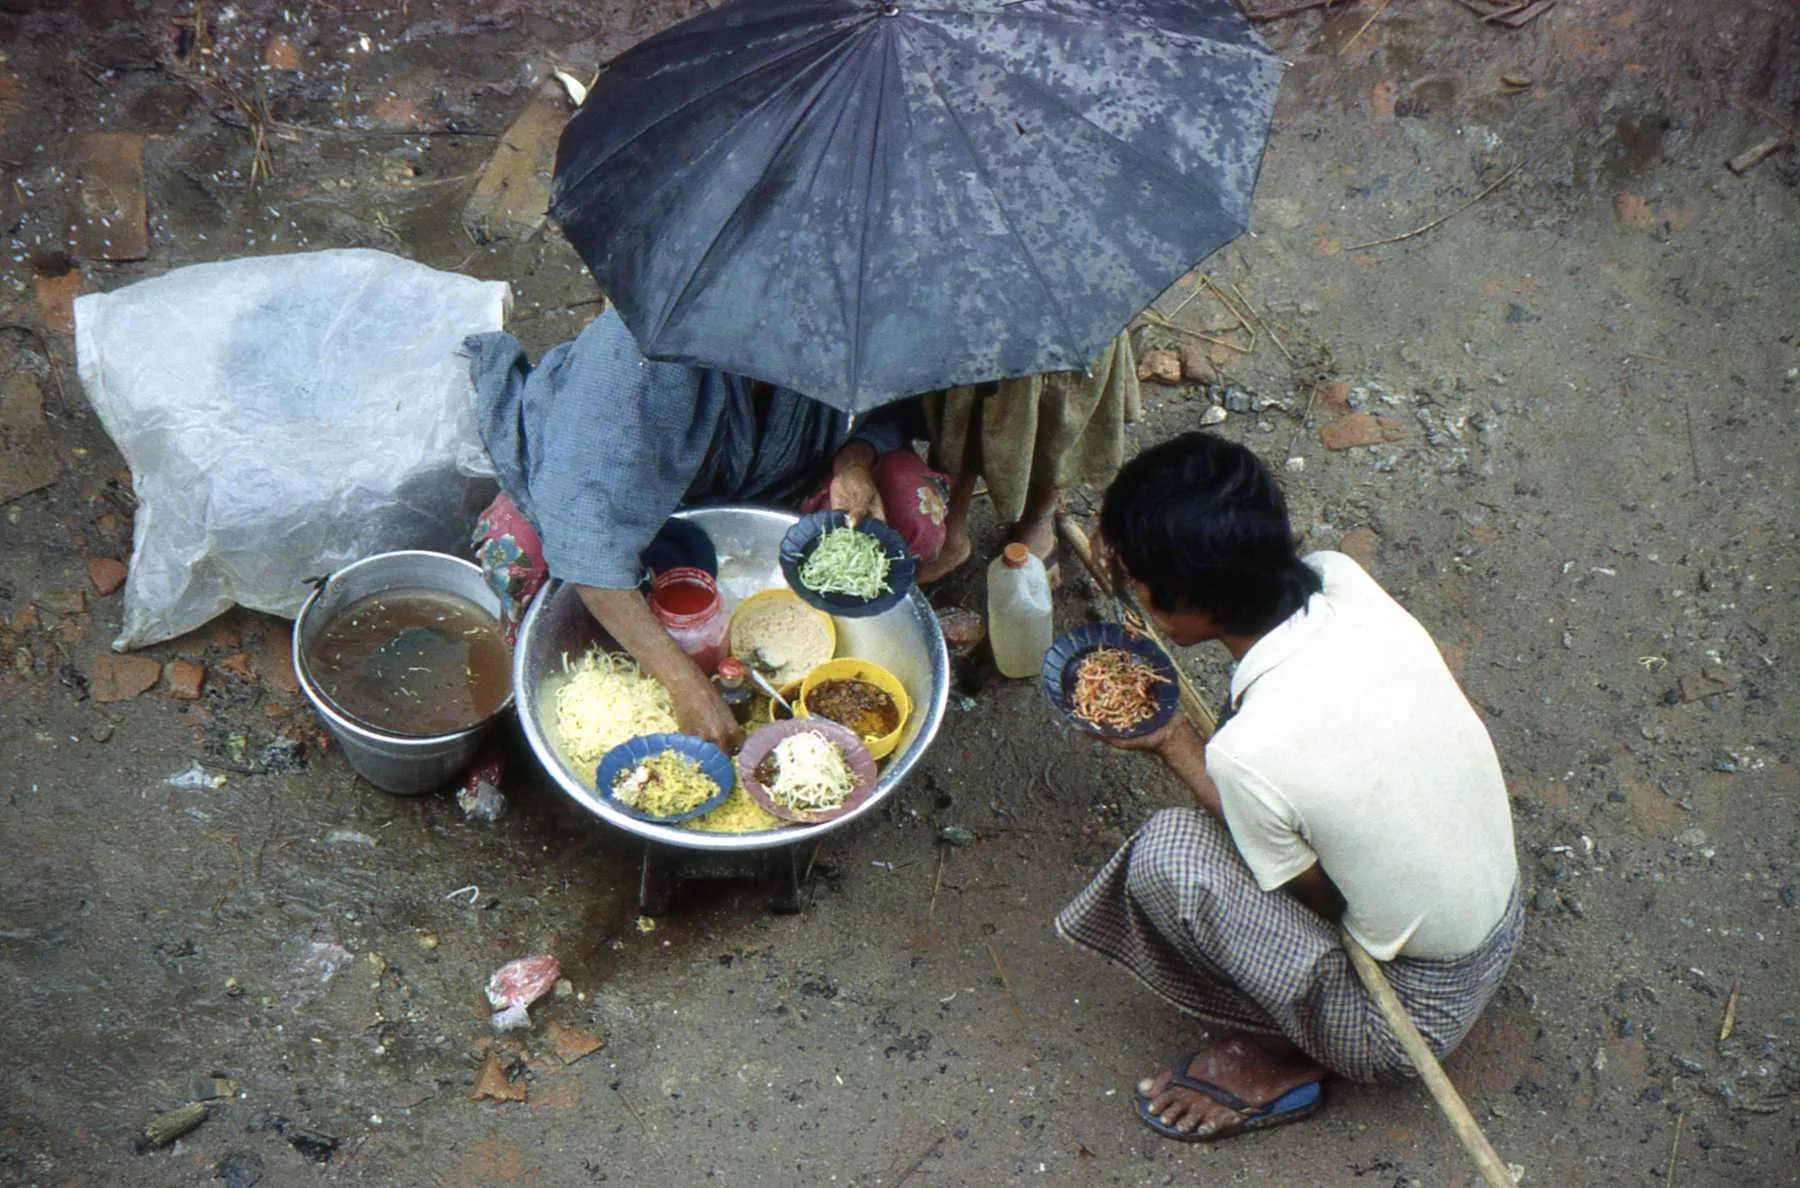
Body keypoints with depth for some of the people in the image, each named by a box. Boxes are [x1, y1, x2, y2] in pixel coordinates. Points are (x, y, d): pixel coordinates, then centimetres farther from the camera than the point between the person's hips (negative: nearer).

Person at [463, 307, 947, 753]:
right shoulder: (652, 342, -42)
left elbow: (887, 409, -4)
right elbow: (584, 531, -47)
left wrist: (856, 461, -29)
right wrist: (686, 685, -50)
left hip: (776, 483, 3)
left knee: (917, 512, -21)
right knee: (514, 542, -32)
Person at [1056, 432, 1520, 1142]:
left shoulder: (1251, 752, -33)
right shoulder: (1343, 579, -15)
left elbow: (1313, 897, -11)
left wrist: (1173, 746, -9)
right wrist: (1143, 550, -4)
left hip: (1413, 1019, -7)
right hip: (1506, 918, 7)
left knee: (1167, 853, -16)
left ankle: (1279, 1063, 6)